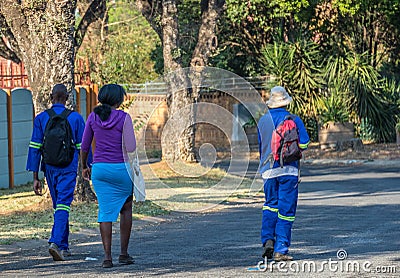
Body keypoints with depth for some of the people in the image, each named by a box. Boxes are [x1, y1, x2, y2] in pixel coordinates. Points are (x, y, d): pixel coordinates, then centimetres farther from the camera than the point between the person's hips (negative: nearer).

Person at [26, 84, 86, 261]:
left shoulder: (41, 118, 0)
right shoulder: (75, 118, -3)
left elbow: (35, 148, -2)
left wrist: (35, 177, 1)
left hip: (49, 168, 3)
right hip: (68, 168, -3)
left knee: (58, 205, 16)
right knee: (63, 205, -8)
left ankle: (64, 247, 21)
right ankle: (56, 242, -26)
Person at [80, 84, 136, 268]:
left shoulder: (93, 117, 2)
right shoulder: (123, 118, -9)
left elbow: (84, 146, 7)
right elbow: (131, 147, -12)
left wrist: (84, 167, 20)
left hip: (99, 169, 3)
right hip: (121, 168, -3)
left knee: (105, 211, 4)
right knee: (126, 208, 15)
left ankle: (107, 256, -4)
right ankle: (124, 253, 13)